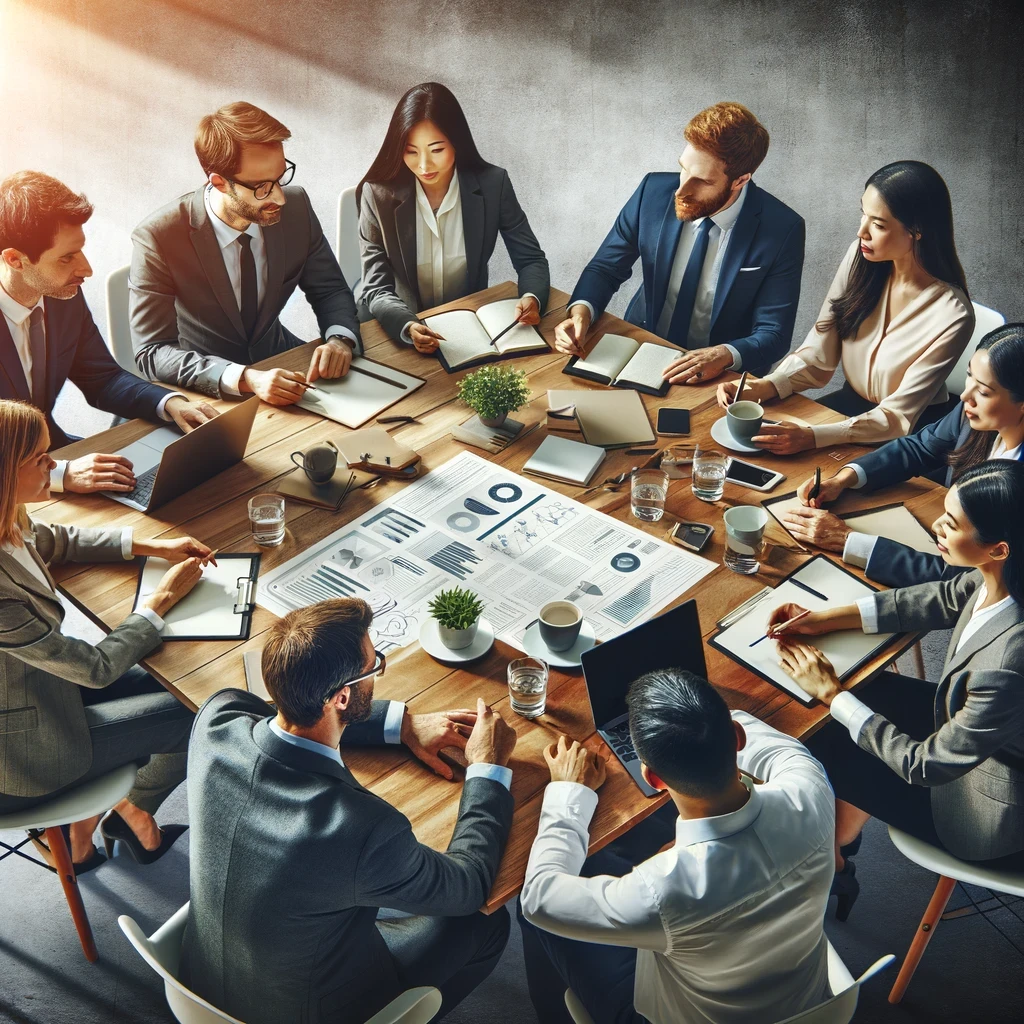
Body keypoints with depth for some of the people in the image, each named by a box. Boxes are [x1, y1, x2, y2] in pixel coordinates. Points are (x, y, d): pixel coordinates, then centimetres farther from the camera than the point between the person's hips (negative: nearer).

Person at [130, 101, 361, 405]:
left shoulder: (296, 206, -9)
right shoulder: (157, 239, -21)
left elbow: (331, 291, 4)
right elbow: (153, 352, -22)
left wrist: (340, 340, -19)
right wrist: (245, 379, -38)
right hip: (206, 390, -5)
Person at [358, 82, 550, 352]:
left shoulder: (492, 184, -8)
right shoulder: (379, 195, -12)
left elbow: (531, 259, -1)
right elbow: (376, 291, -13)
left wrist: (532, 298, -24)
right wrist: (409, 327, -34)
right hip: (402, 328, 0)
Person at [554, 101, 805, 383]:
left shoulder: (782, 230, -15)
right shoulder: (654, 191, -9)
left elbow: (773, 335, -11)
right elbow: (605, 268, 3)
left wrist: (724, 356, -32)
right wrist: (581, 311, -19)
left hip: (721, 377, -2)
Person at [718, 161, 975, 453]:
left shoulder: (951, 315, -25)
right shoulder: (861, 257, -10)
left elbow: (897, 417, -22)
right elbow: (818, 356, -6)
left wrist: (812, 437, -35)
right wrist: (764, 387, -25)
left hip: (911, 434, -5)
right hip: (851, 401, 5)